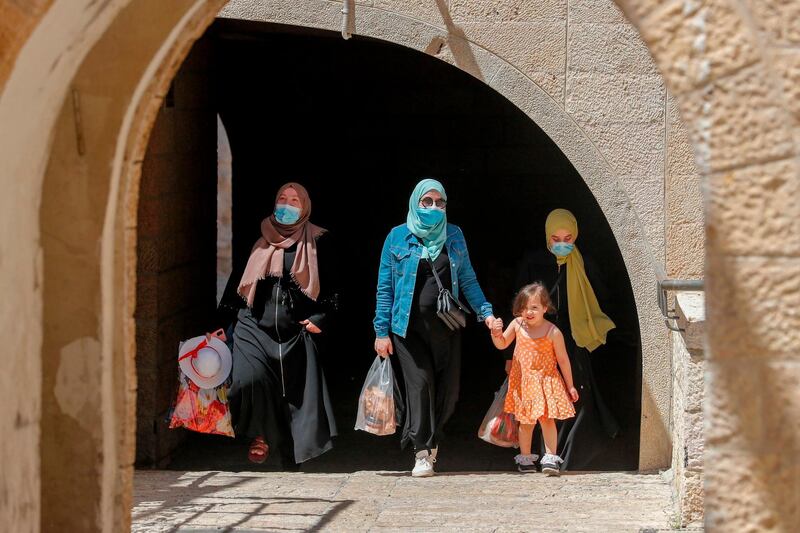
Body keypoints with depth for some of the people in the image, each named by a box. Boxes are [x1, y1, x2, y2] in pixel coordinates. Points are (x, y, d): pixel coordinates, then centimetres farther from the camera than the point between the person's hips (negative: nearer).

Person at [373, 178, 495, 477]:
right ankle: (422, 452, -3)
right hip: (410, 326, -3)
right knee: (420, 383, -9)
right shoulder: (398, 237, 2)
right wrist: (382, 332, -1)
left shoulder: (454, 236, 10)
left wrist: (485, 312, 0)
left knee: (448, 388, 3)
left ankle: (429, 437, 27)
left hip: (446, 326, 3)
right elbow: (385, 287, 3)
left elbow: (467, 280, 13)